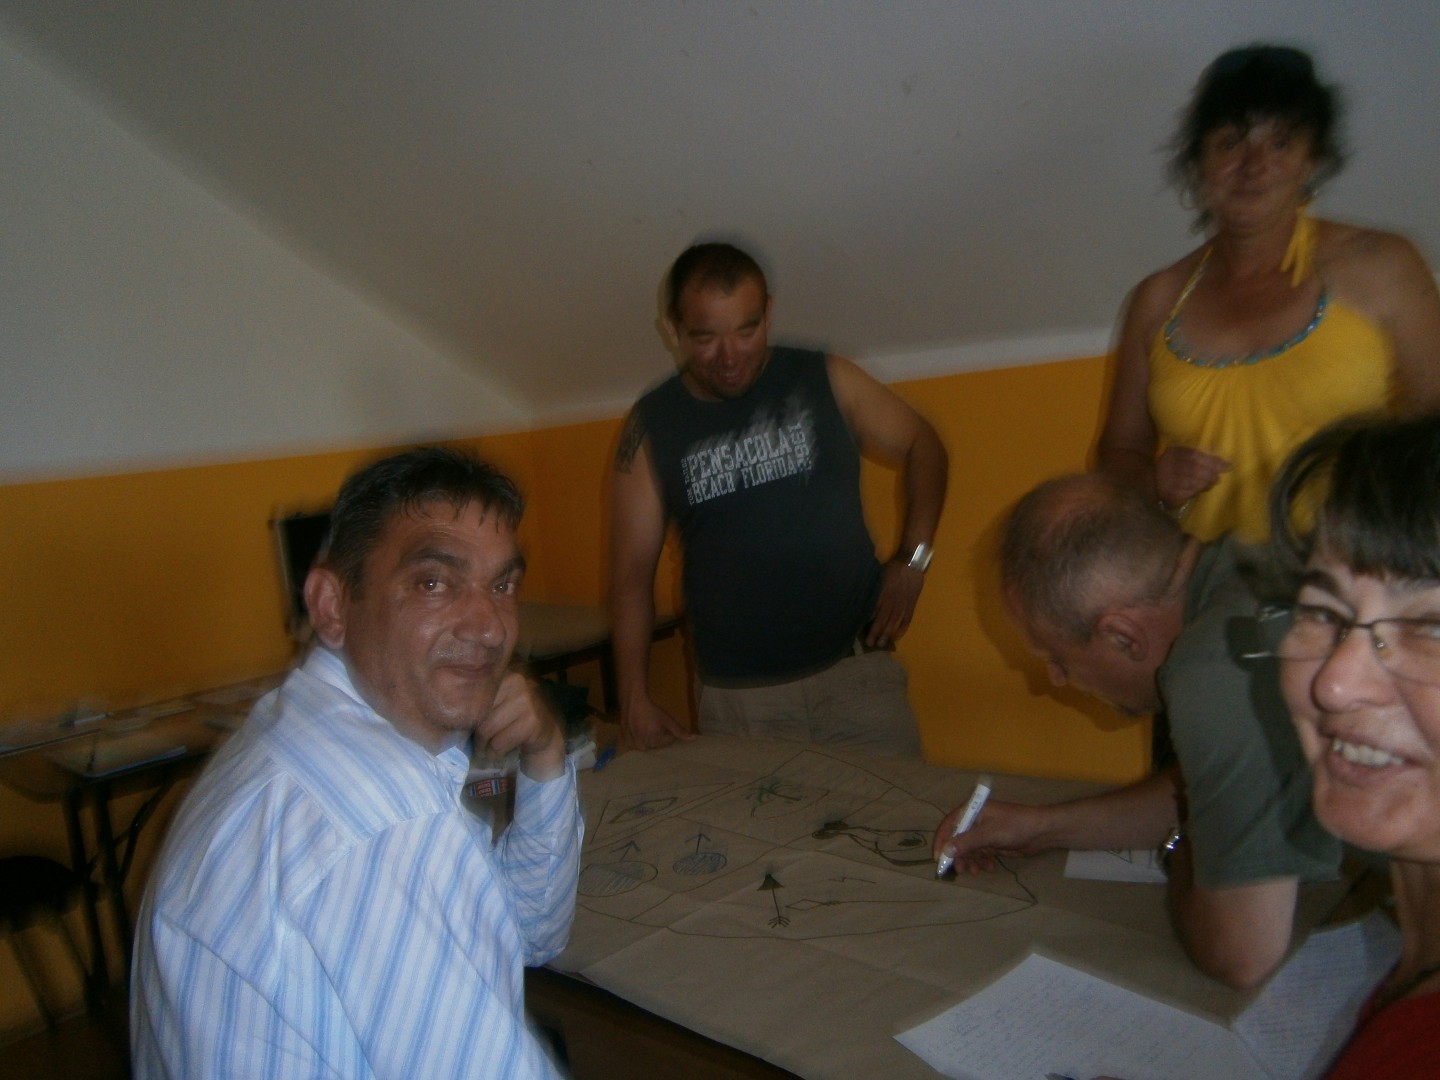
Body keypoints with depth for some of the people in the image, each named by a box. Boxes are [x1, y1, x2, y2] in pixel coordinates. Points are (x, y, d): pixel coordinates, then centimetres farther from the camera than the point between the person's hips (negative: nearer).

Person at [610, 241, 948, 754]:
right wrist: (635, 697, -3)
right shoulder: (651, 426, 0)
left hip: (855, 672, 1)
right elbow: (632, 568, 1)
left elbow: (921, 446, 11)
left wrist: (912, 560, -1)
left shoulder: (824, 380, 0)